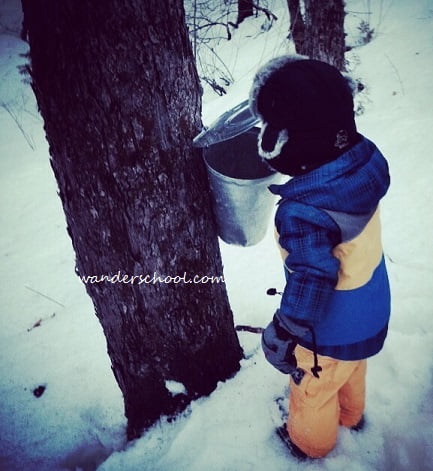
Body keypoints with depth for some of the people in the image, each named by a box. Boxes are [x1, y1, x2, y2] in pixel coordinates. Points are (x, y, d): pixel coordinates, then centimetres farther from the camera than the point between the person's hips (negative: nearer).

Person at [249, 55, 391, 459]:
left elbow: (312, 287, -29)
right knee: (351, 371, 35)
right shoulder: (364, 161, -19)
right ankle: (351, 416, 64)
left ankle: (310, 442, 53)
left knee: (312, 389, 24)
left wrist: (282, 336, -13)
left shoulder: (305, 213, -40)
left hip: (332, 331, -7)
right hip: (371, 313, 7)